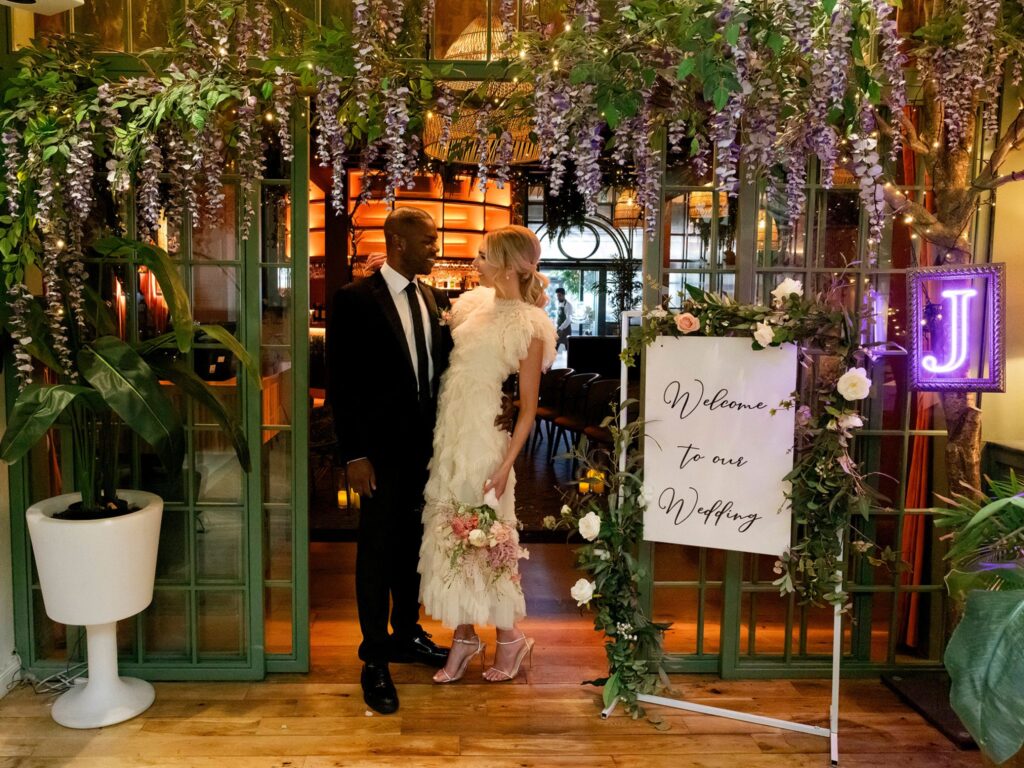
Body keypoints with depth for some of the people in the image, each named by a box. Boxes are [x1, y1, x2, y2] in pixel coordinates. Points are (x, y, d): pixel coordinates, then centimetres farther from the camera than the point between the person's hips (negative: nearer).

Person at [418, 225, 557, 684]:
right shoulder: (476, 303, 8)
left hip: (484, 437, -7)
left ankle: (510, 637, 23)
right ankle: (464, 636, 26)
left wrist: (506, 465, -16)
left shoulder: (528, 326, -11)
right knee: (451, 533, 11)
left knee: (485, 536, 2)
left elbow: (528, 406, -10)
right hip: (449, 431, 7)